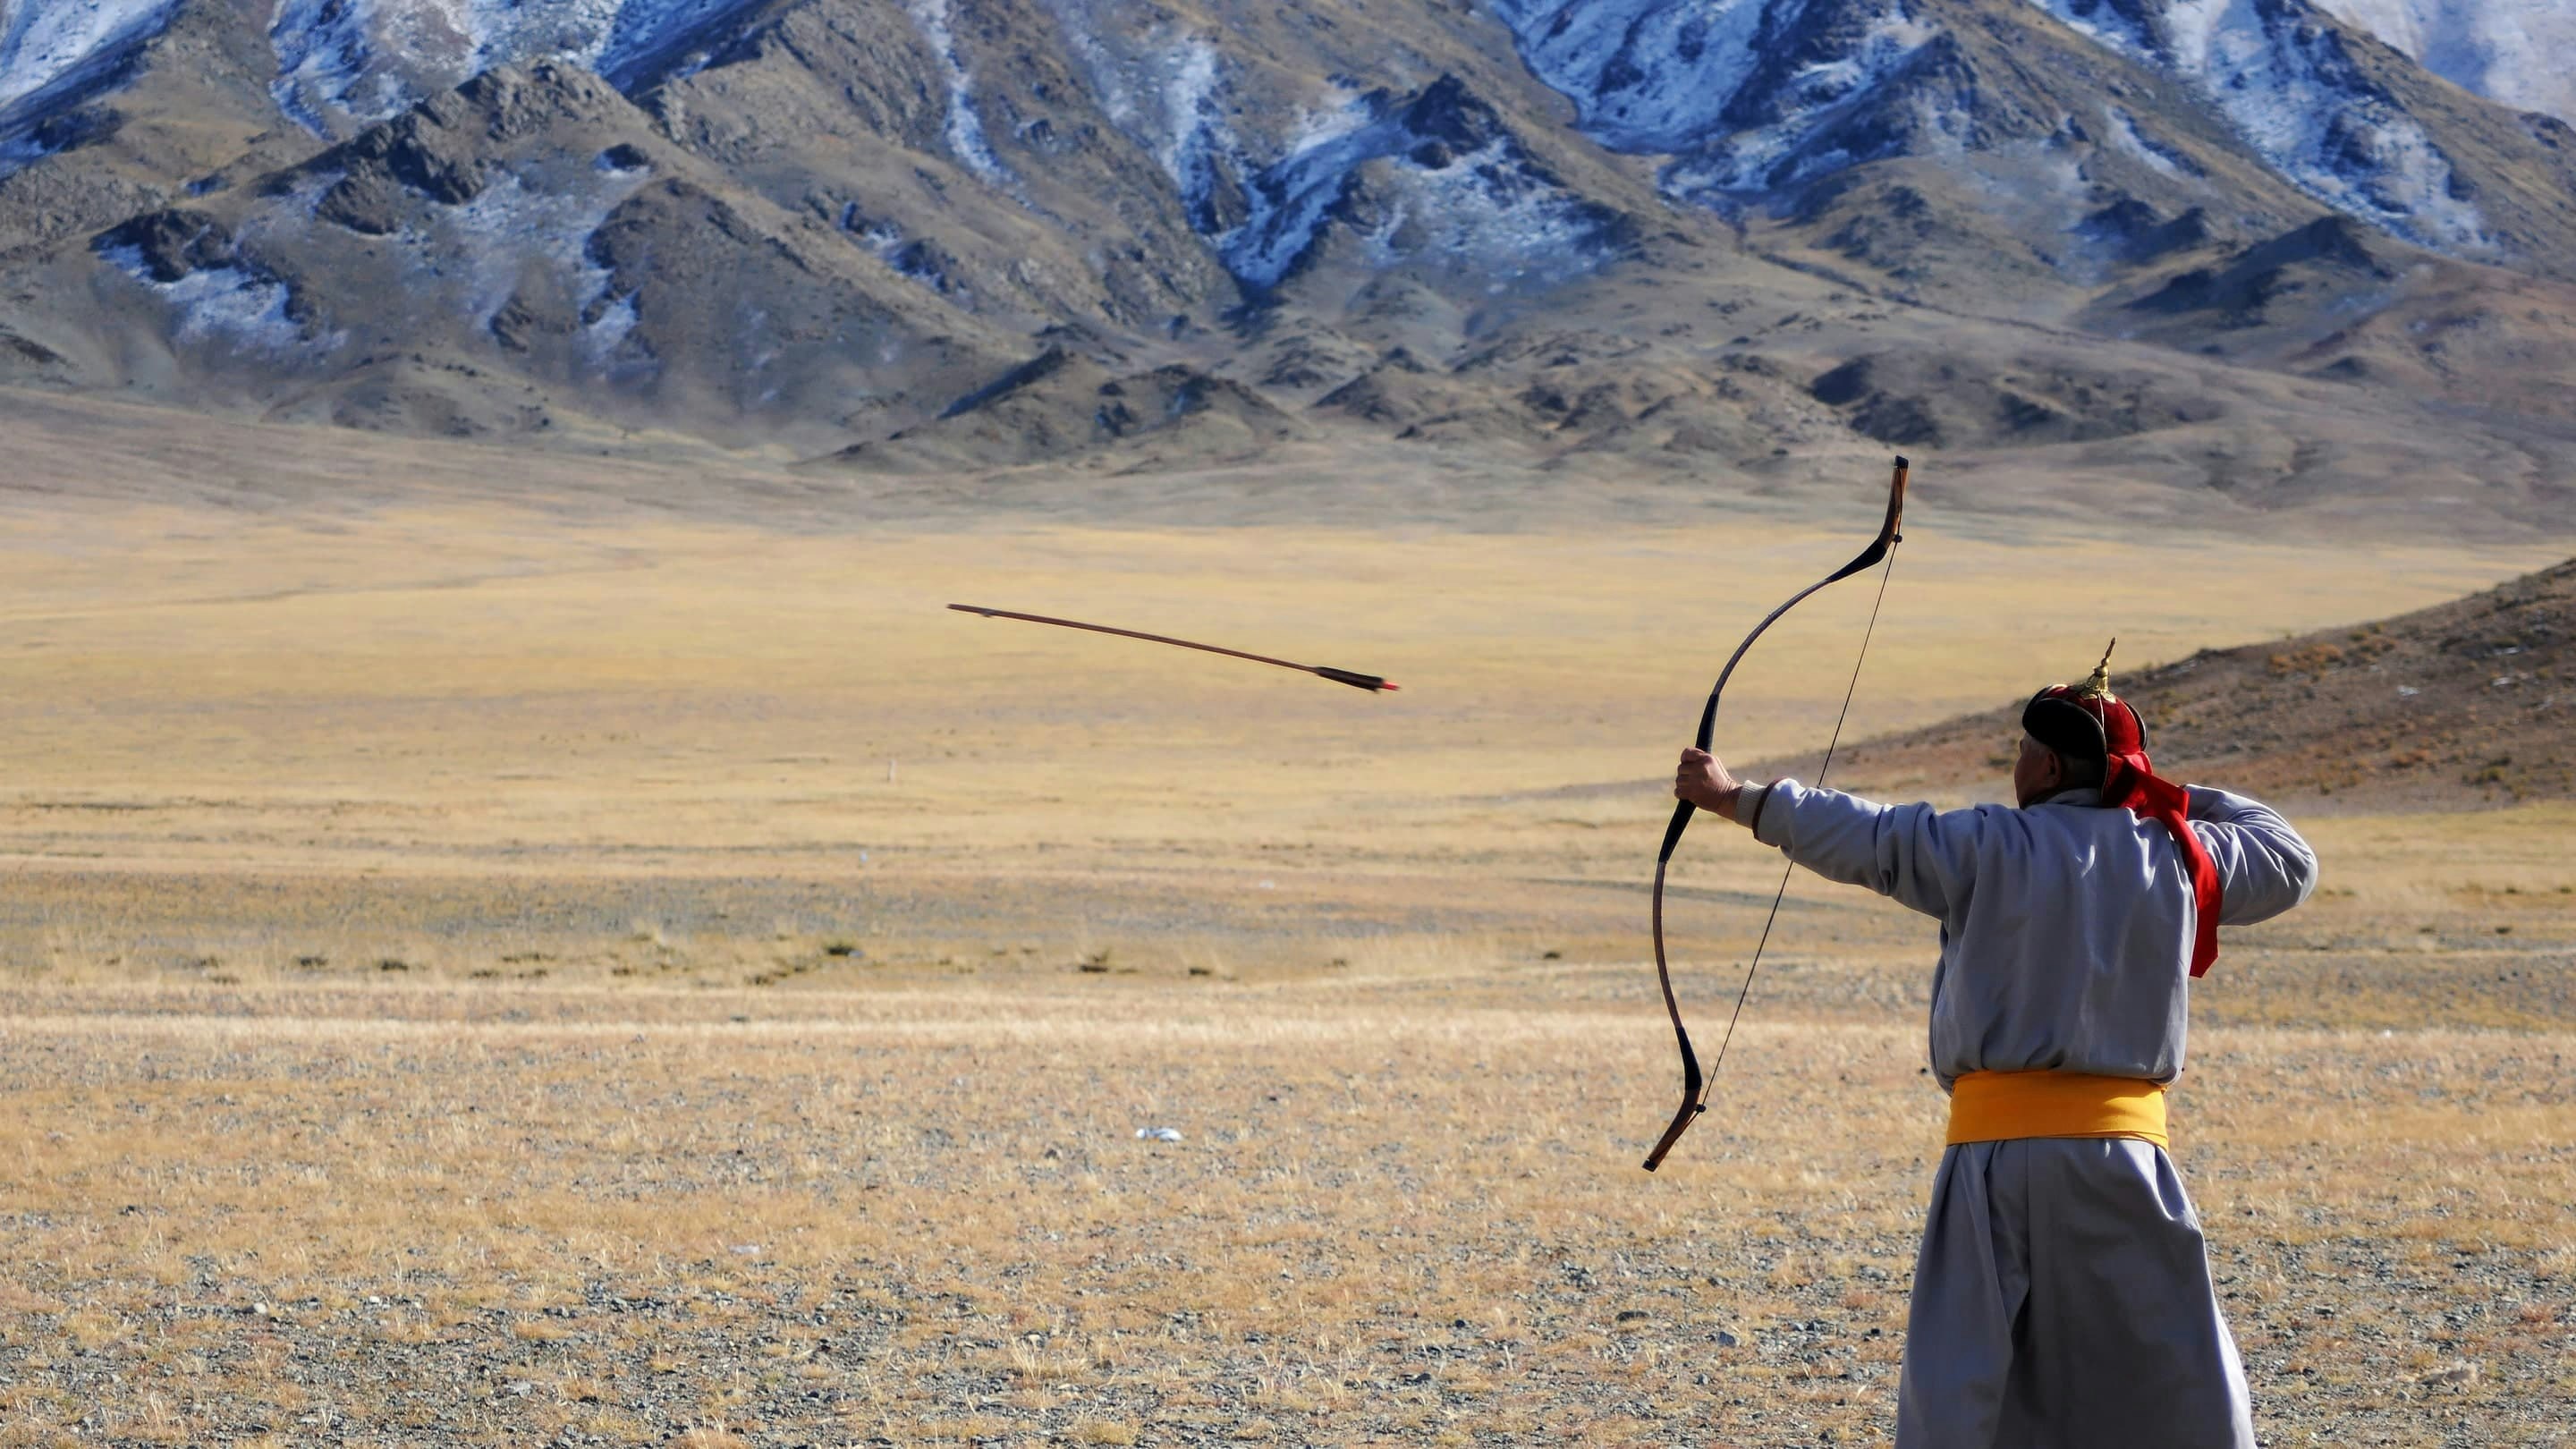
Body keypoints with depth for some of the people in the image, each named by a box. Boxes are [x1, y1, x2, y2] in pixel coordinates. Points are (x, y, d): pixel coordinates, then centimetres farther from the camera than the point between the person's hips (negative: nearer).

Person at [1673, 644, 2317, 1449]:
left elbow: (1854, 833, 5)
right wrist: (2175, 799, 20)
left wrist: (1733, 796, 17)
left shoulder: (1989, 847, -1)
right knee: (2177, 1384, 4)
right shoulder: (2179, 855, 5)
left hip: (1995, 1149, -1)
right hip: (2119, 1153, 1)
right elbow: (2291, 862, 22)